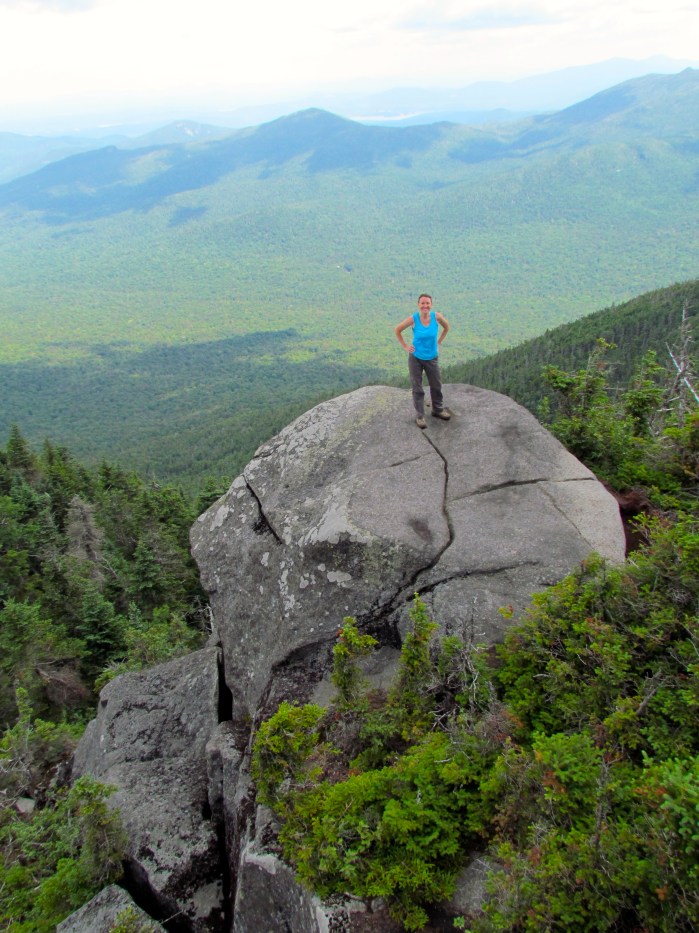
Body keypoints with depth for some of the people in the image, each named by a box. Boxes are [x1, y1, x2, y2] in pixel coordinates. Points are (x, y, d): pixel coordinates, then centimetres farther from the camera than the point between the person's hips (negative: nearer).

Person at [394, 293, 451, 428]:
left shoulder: (437, 316, -15)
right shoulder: (413, 319, -19)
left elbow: (446, 327, 8)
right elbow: (397, 330, -3)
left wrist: (438, 342, 6)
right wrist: (405, 346, -5)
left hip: (432, 358, 3)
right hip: (415, 358, -2)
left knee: (436, 385, 17)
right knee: (417, 388, 6)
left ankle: (438, 410, 38)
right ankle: (420, 416, 18)